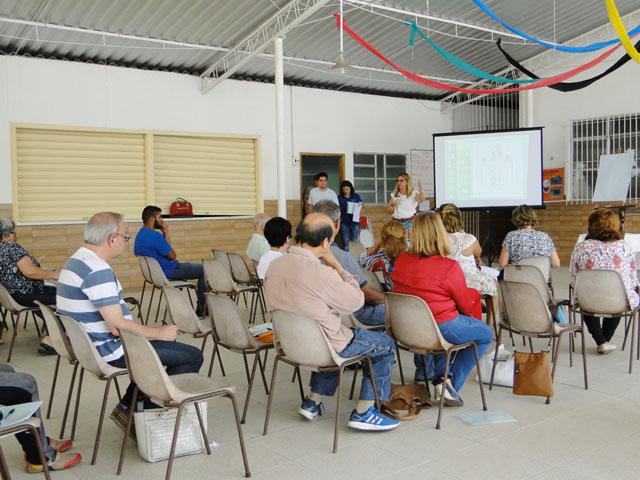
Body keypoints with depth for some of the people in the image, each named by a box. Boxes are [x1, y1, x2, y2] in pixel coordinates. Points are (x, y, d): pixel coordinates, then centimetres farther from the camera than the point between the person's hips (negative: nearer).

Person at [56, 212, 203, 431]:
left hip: (88, 345, 11)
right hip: (109, 351, -11)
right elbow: (118, 326, -27)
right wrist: (160, 332, -12)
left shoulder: (75, 261, 11)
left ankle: (128, 405, 27)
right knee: (192, 356, -8)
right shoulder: (98, 271, -24)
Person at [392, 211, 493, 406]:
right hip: (442, 328, -7)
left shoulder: (400, 261, -3)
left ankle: (441, 376, 24)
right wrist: (473, 294, 14)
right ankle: (451, 385, 8)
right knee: (486, 335, 19)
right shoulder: (449, 267, -21)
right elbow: (466, 305, -9)